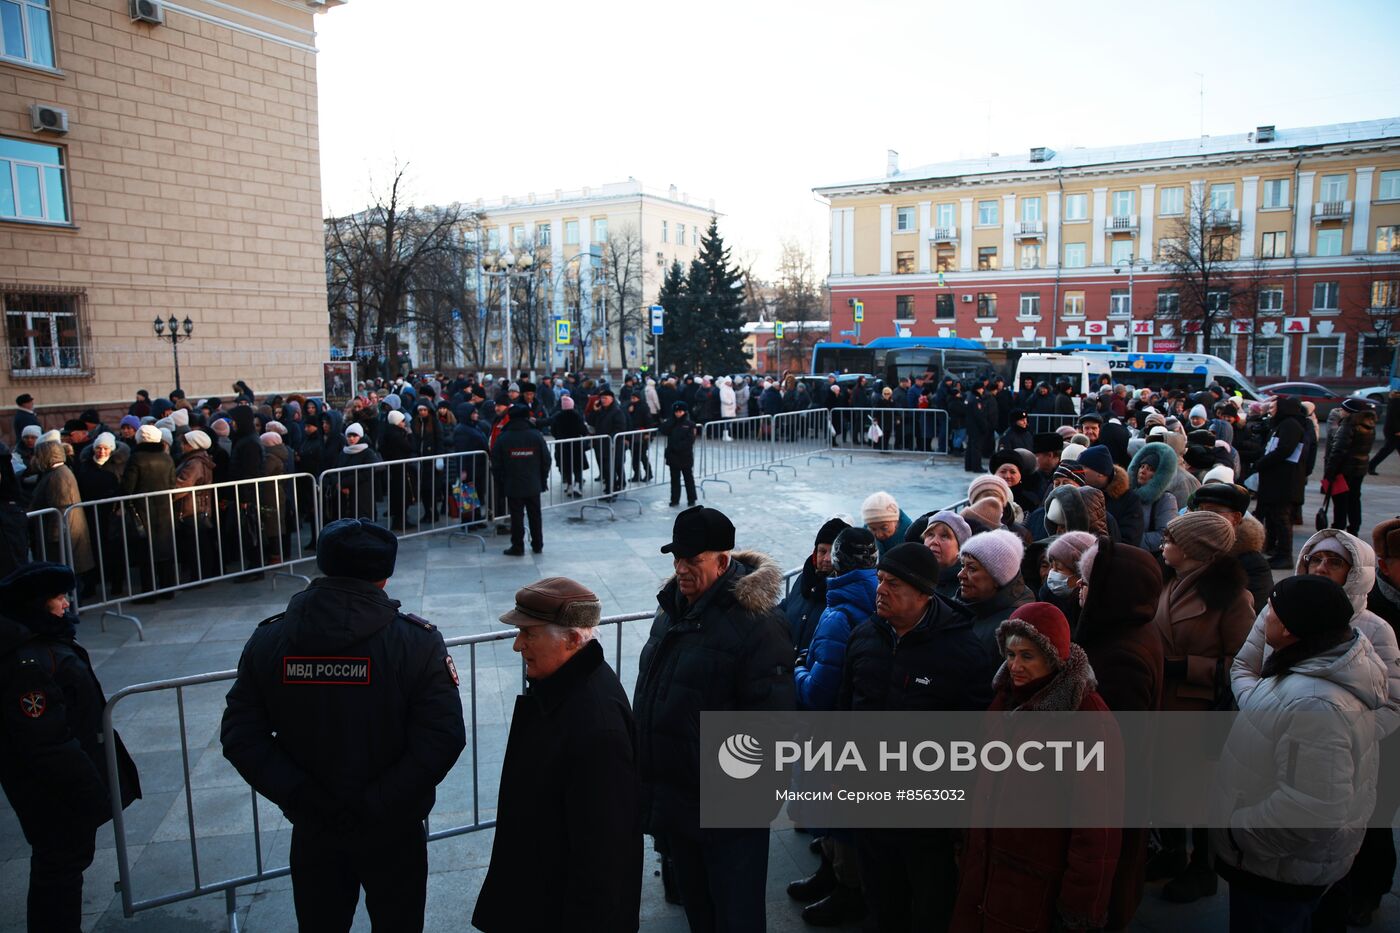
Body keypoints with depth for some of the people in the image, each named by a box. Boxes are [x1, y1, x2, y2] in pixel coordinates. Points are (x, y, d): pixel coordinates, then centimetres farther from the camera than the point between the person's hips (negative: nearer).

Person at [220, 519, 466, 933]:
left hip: (313, 831, 3)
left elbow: (239, 736, -10)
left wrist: (299, 796, -12)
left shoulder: (268, 640, -9)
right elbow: (443, 738, -24)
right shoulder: (418, 641, -18)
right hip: (393, 833, -2)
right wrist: (378, 804, -19)